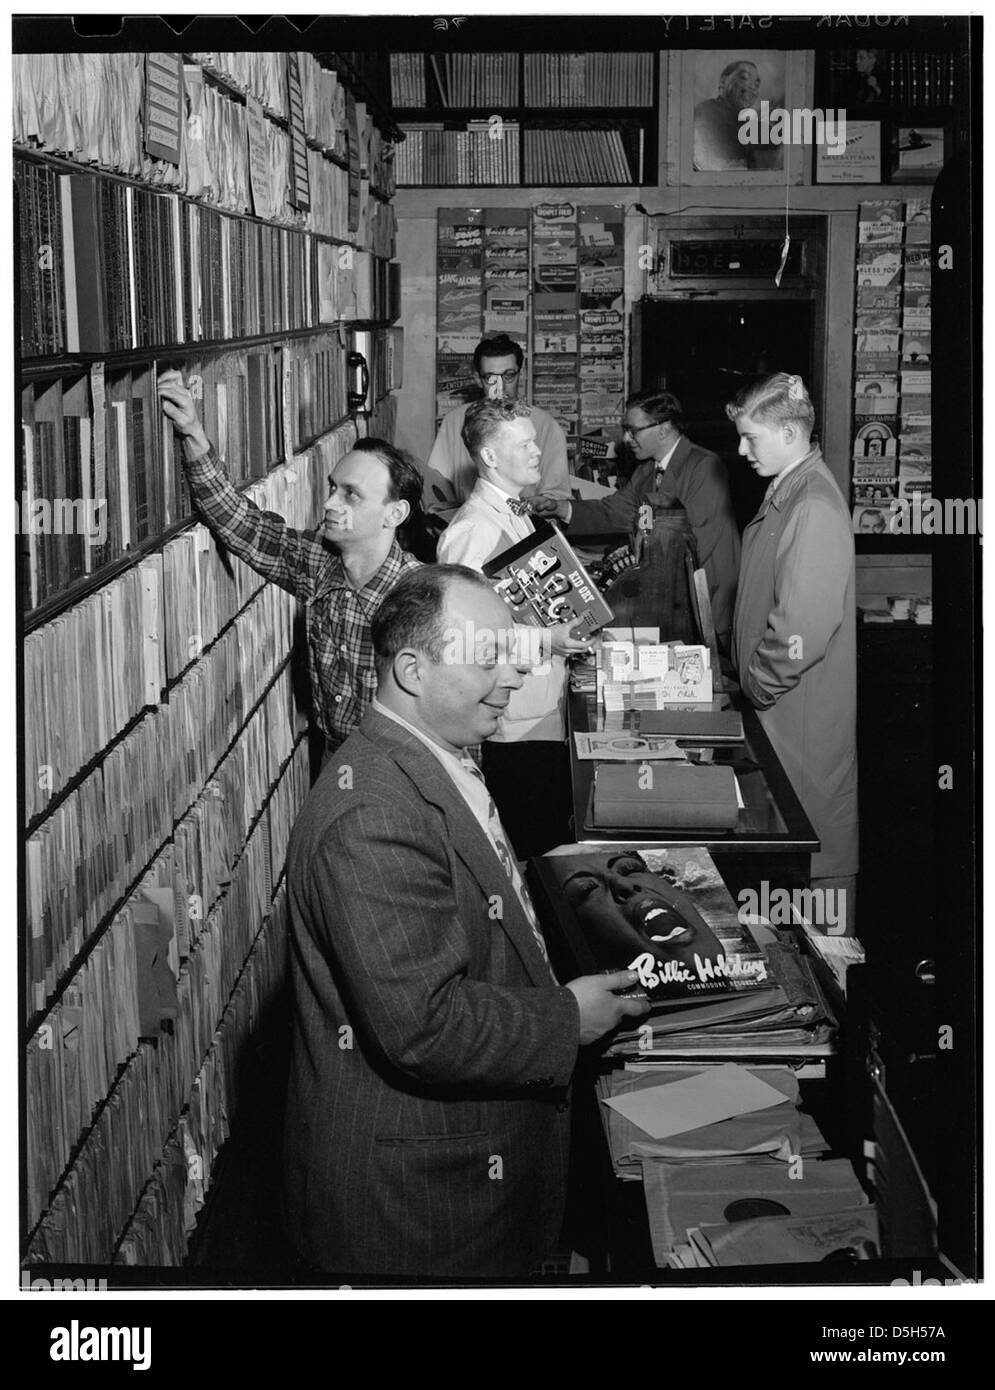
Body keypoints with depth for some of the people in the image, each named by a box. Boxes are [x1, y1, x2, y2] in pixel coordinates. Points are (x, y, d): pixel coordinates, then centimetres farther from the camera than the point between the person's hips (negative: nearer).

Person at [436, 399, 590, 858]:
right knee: (531, 855, -4)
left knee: (556, 845, 12)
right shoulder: (472, 530, -17)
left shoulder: (515, 516, 16)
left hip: (546, 714, 10)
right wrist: (541, 640, -25)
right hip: (517, 729, -10)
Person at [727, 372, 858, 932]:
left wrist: (760, 683, -14)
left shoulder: (815, 508, -21)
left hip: (806, 714, -10)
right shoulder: (785, 494, 10)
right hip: (776, 701, 10)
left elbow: (804, 624, -25)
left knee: (817, 836, 1)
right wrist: (750, 675, 15)